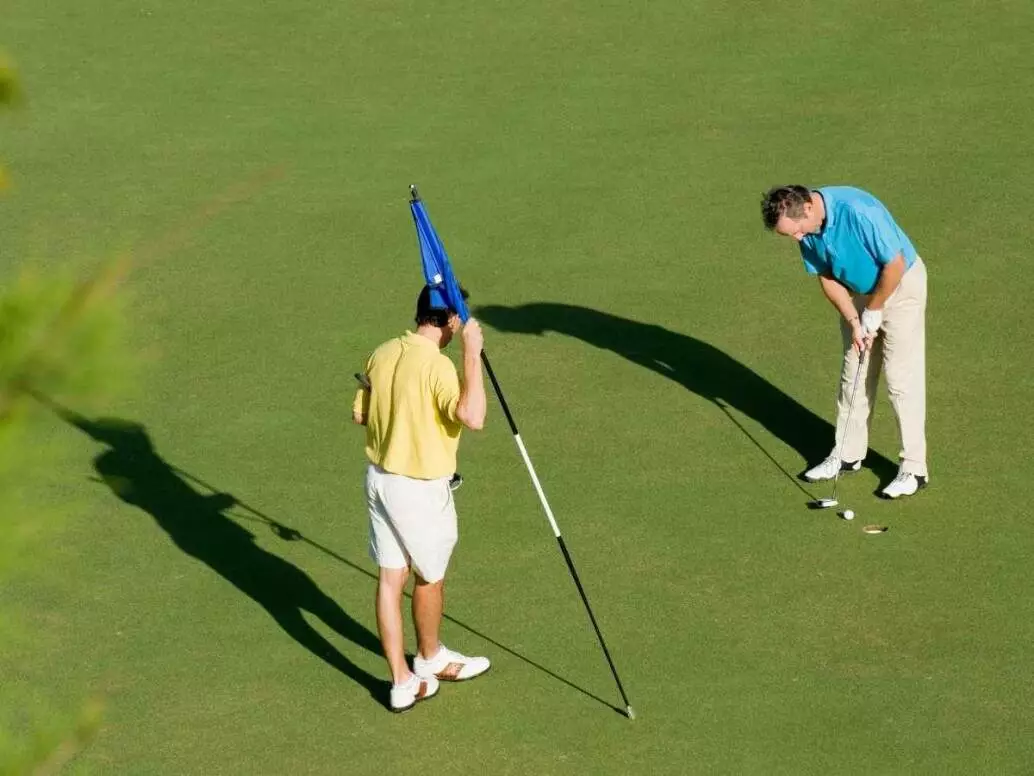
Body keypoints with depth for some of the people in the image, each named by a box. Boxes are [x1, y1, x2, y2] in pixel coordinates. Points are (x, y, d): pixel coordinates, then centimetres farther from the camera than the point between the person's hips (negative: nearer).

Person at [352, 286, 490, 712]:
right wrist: (472, 353, -30)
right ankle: (430, 658, 37)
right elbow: (473, 417, -34)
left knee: (390, 578, 9)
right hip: (420, 488, -7)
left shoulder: (382, 354, 1)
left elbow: (360, 414, 10)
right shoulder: (436, 365, -22)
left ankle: (403, 681, 15)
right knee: (430, 577, 16)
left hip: (380, 477, 7)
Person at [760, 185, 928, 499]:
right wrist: (854, 321, -9)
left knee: (902, 378, -7)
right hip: (859, 290, 7)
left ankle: (914, 469, -2)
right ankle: (848, 454, 23)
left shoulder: (857, 211, -35)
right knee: (854, 374, 11)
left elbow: (895, 265, -27)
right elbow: (827, 277, 0)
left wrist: (872, 313, -16)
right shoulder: (805, 227, -12)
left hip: (901, 284, -7)